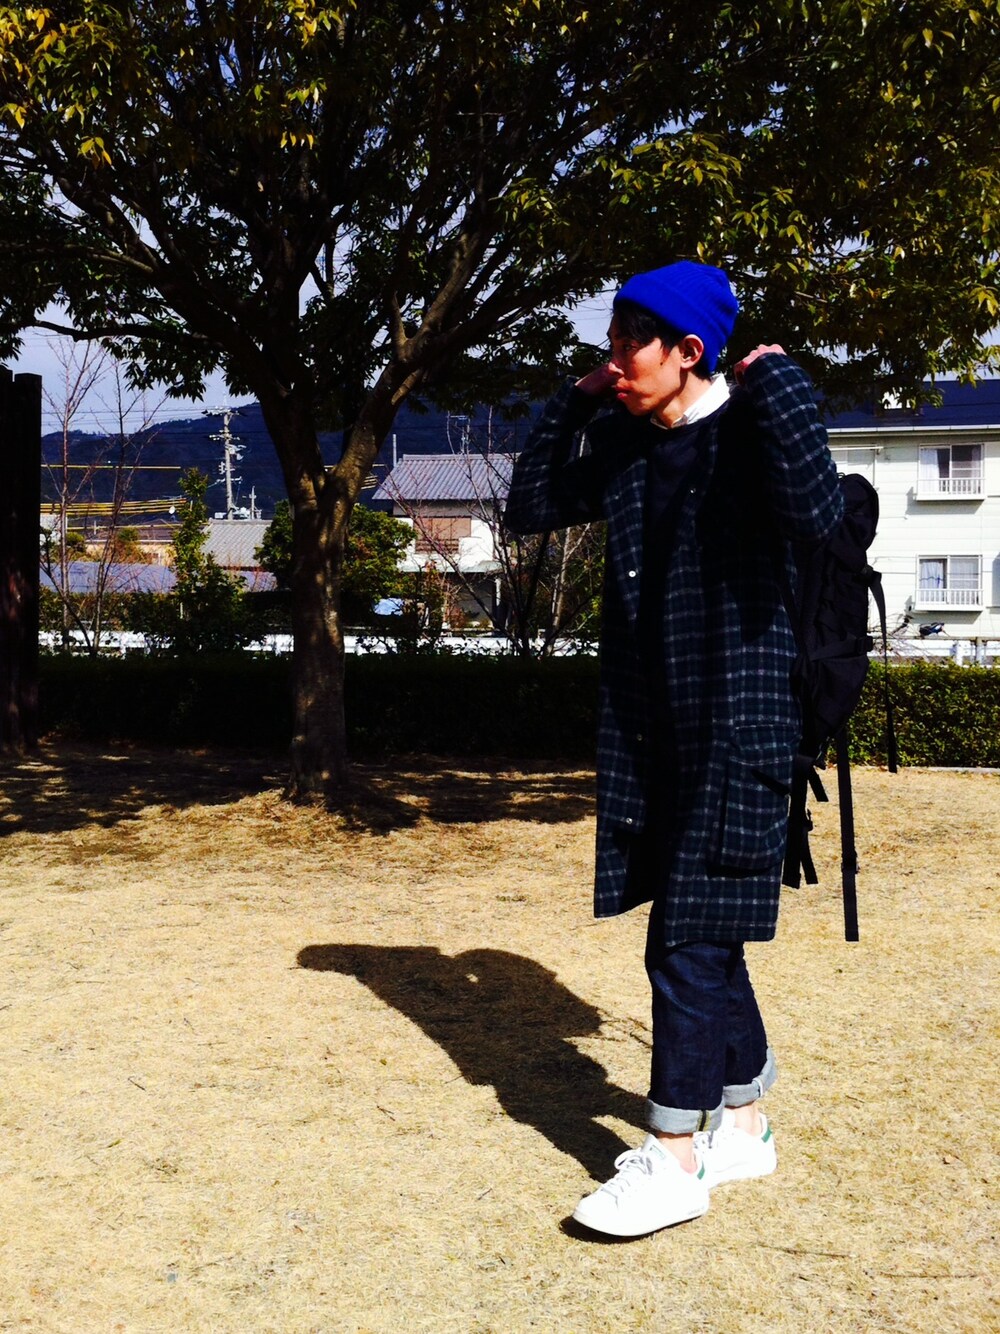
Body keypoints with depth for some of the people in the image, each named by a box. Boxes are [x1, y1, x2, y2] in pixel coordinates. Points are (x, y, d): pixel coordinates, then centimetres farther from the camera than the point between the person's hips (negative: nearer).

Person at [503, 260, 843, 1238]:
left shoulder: (749, 430, -12)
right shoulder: (622, 444, 8)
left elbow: (813, 515, -30)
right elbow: (530, 510, 14)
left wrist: (774, 381, -23)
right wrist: (571, 405, 7)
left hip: (733, 725, -7)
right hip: (646, 726, 8)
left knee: (689, 938, -5)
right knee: (704, 936, 16)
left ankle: (675, 1162, 6)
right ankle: (743, 1123, 31)